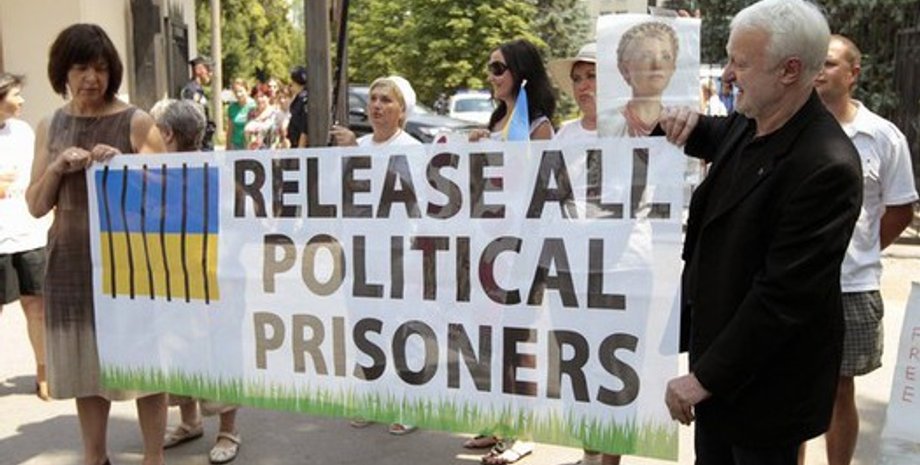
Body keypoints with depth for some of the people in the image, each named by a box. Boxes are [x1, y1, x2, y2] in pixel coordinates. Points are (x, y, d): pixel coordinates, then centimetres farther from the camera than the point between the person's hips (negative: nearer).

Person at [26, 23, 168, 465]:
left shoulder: (136, 122, -4)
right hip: (72, 262, 4)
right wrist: (57, 168, -10)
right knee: (84, 364, 13)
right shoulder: (49, 127, 8)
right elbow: (36, 206, 7)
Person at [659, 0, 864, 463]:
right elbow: (718, 139, 23)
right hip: (718, 346, 8)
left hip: (763, 379, -8)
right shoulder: (748, 123, -2)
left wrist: (705, 377, -22)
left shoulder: (826, 167, -28)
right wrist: (686, 121, -2)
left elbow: (783, 296, -28)